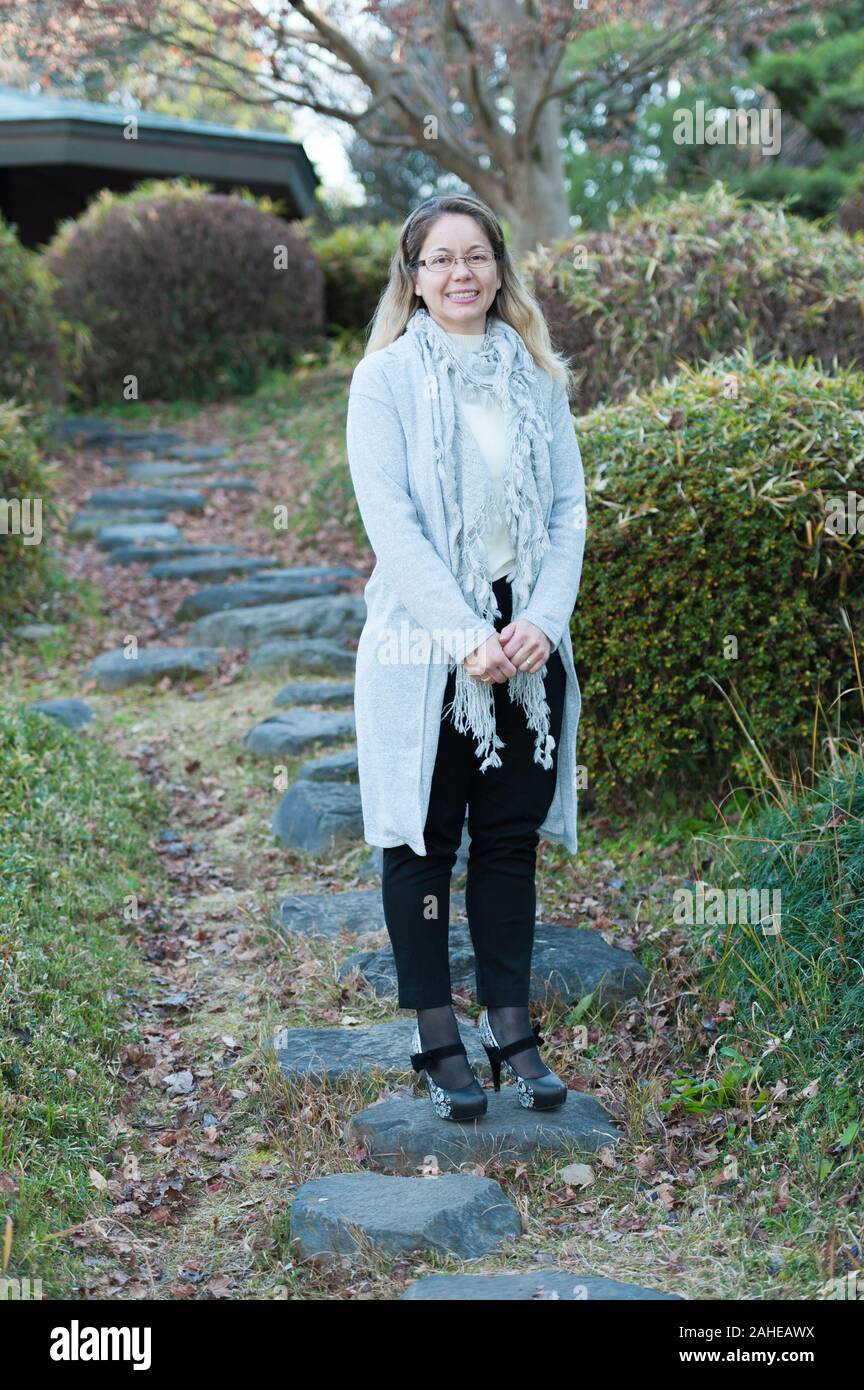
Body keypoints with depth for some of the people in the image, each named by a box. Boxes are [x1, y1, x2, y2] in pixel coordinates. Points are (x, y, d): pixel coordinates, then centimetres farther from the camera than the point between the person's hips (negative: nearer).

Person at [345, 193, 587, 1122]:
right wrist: (467, 636, -17)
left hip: (527, 648, 4)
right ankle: (437, 1041, 16)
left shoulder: (537, 376, 9)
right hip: (423, 649, -3)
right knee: (424, 843, 5)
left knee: (511, 840, 8)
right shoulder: (385, 376, -3)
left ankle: (512, 1030, 18)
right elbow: (390, 521, -11)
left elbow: (569, 509, 5)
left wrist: (543, 620, -10)